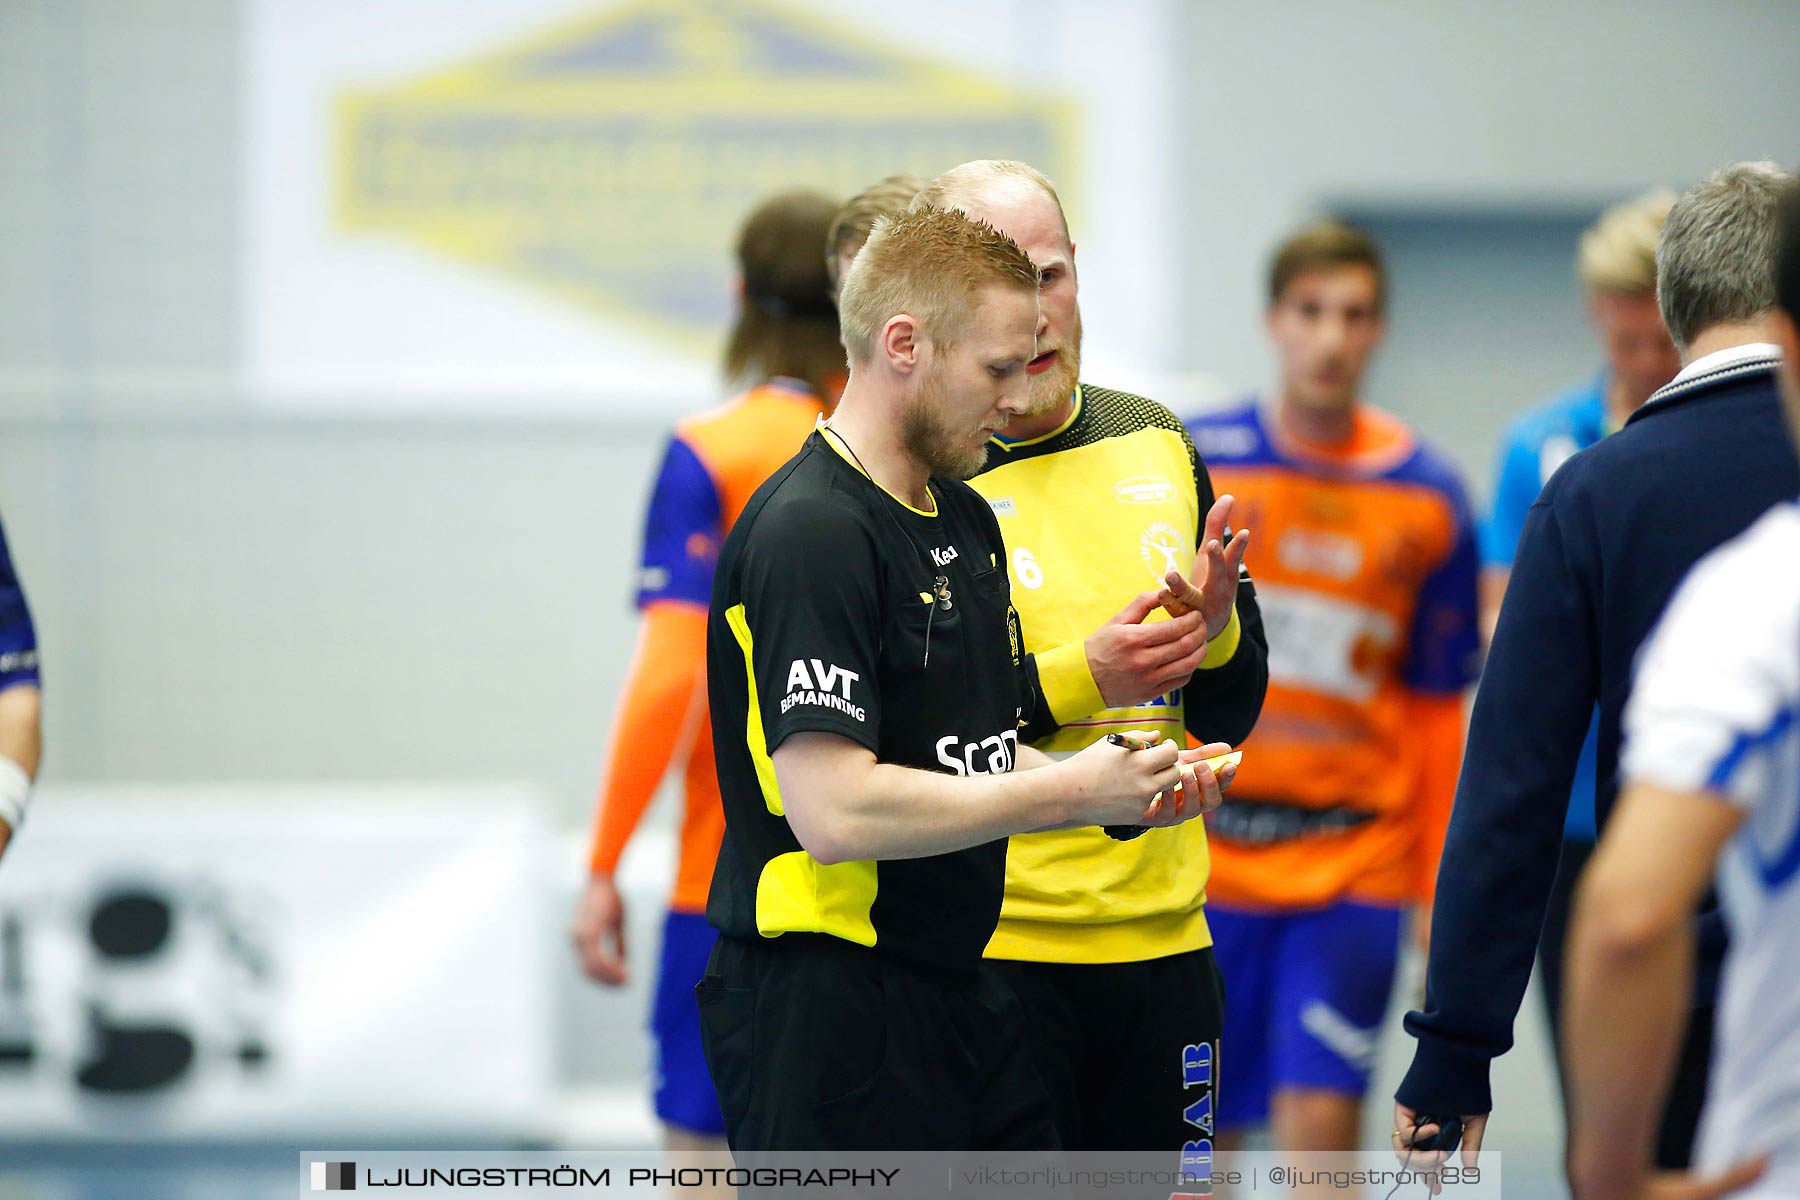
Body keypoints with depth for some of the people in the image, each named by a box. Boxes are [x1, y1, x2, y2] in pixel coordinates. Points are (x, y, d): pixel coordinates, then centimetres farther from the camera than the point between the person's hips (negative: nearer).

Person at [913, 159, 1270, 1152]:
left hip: (1163, 941, 5)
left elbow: (1233, 716, 15)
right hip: (991, 948, -5)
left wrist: (1215, 631, -6)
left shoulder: (1155, 444, 11)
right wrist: (1078, 678, -21)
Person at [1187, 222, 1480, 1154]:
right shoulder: (1190, 465, -1)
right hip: (1200, 857, 0)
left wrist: (1440, 891, 6)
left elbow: (1439, 710, 7)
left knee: (1321, 1126, -11)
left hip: (1355, 859, 0)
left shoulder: (1426, 498, 2)